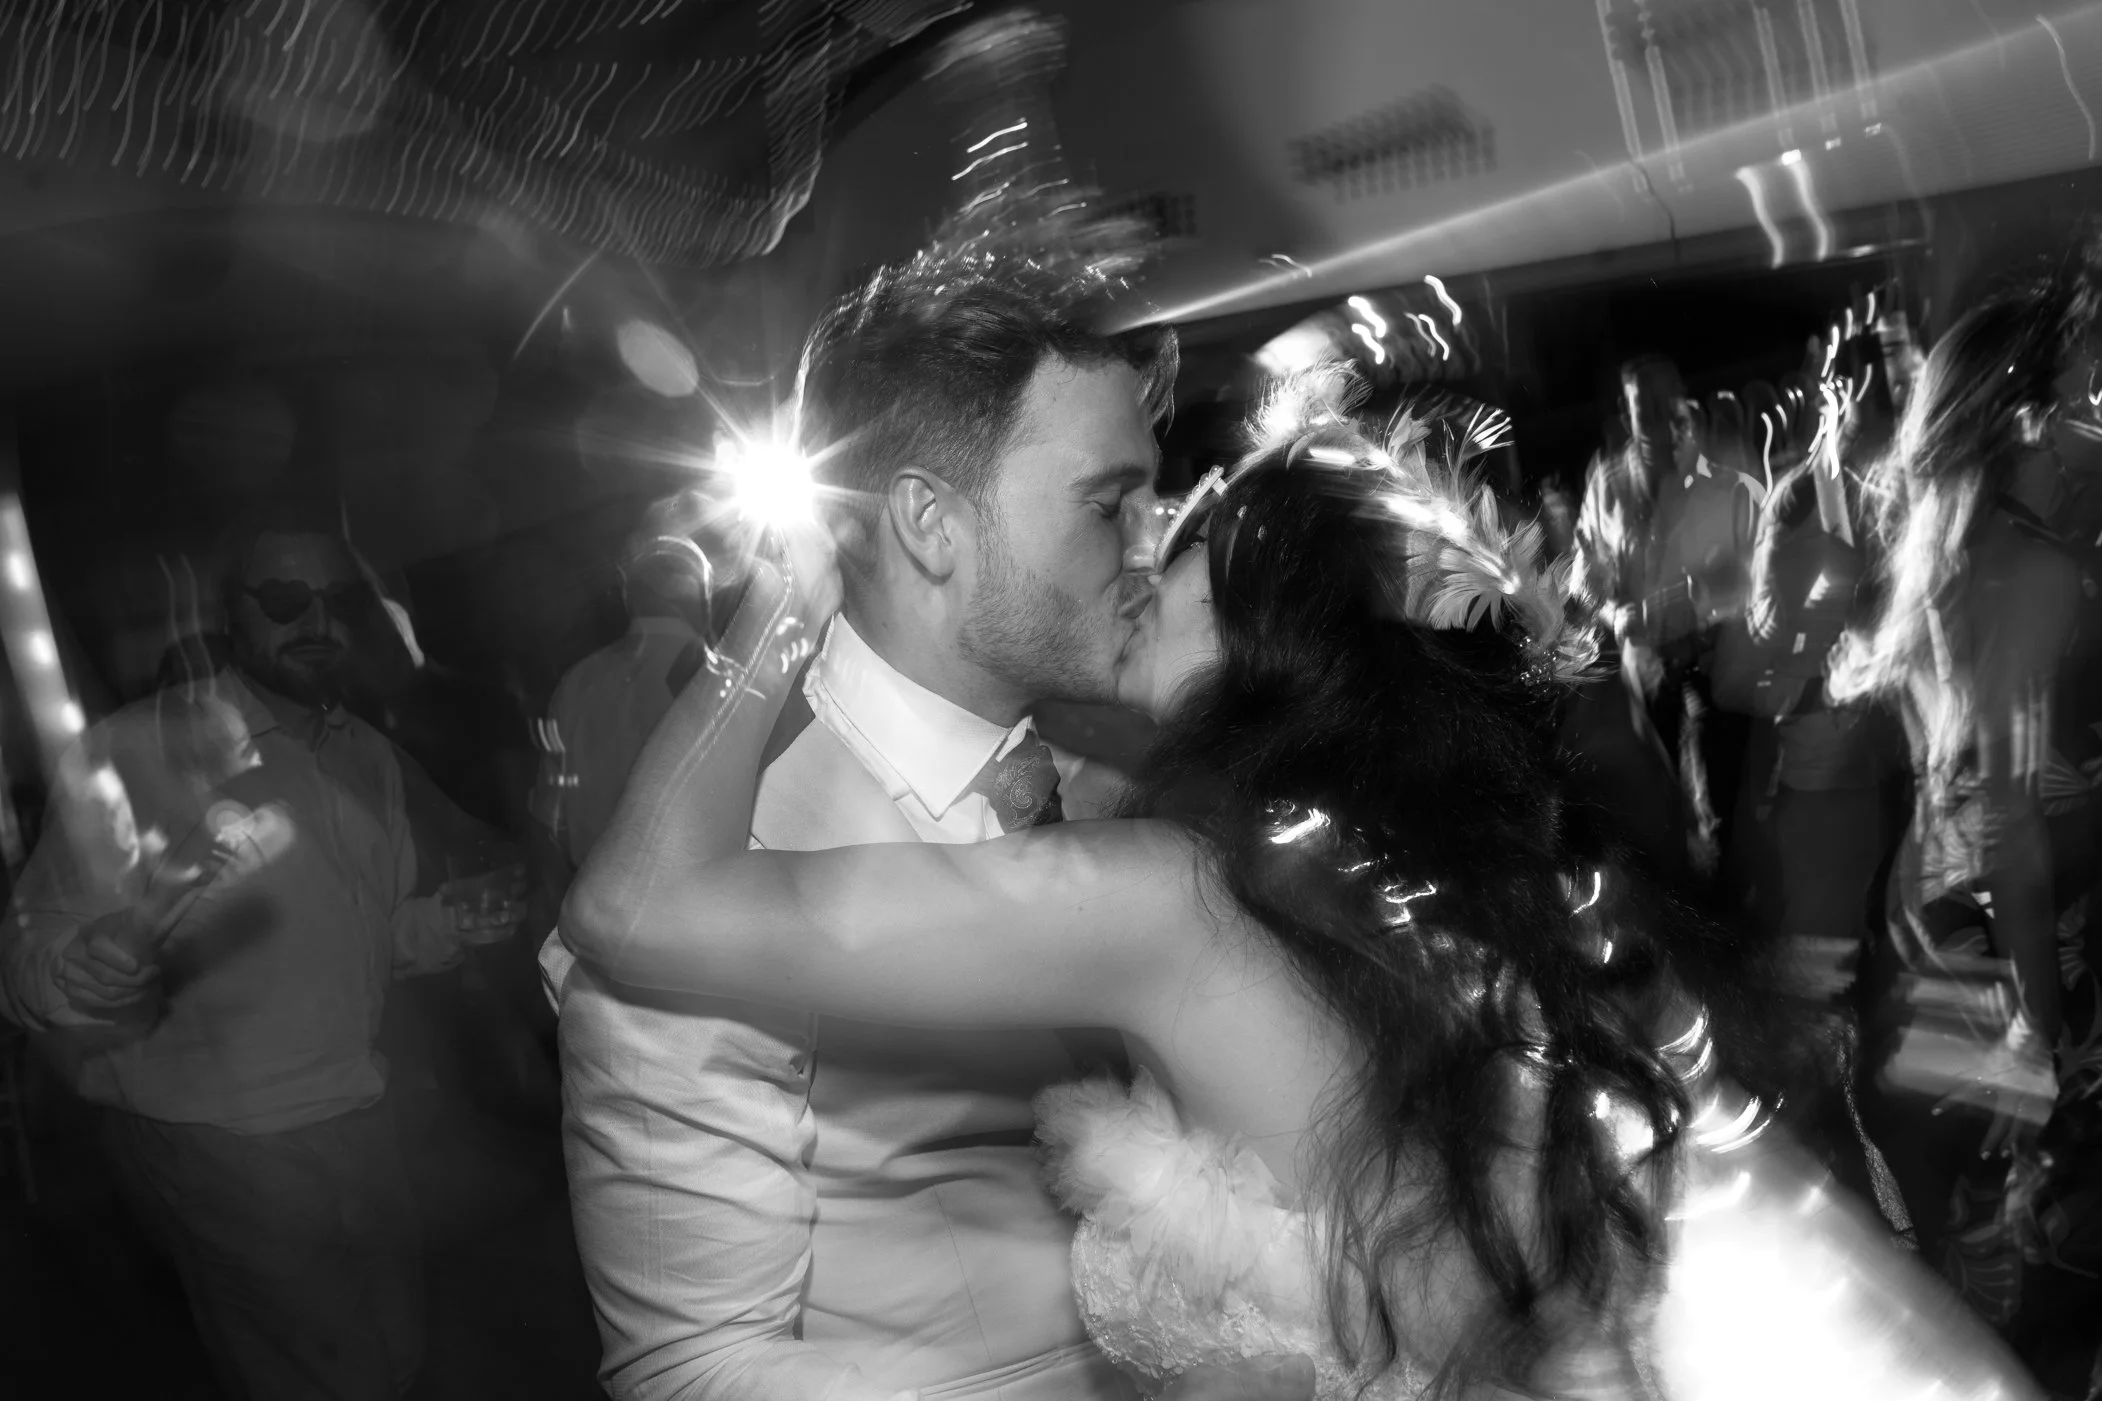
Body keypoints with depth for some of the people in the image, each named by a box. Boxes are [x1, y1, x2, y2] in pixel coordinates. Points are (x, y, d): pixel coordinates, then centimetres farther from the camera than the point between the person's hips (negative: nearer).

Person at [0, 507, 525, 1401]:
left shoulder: (370, 758, 6)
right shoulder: (136, 753, -15)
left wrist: (439, 924, -3)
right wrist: (133, 935, -41)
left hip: (352, 1122, 7)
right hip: (215, 1144, -6)